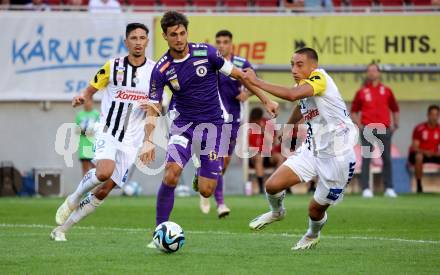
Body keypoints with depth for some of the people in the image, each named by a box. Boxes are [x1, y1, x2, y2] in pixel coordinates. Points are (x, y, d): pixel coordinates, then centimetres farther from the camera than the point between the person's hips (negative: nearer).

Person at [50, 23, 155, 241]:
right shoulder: (113, 66, 0)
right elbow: (91, 89, 8)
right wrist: (82, 98, -16)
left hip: (130, 142, 2)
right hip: (107, 132, -2)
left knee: (104, 191, -2)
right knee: (104, 172, -31)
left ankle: (61, 229, 10)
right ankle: (73, 199, -2)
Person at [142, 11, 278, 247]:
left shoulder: (206, 53, -10)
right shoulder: (161, 70, -8)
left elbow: (239, 75, 1)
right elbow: (153, 109, -6)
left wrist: (265, 100, 3)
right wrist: (149, 141, -20)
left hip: (212, 124, 0)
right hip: (183, 125, 0)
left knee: (206, 191, -5)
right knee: (171, 175, -23)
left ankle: (205, 175, 34)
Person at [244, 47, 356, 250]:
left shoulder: (319, 78, -20)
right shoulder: (302, 85, 6)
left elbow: (292, 95, -38)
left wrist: (256, 82, -32)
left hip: (337, 155, -7)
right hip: (312, 150, 7)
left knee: (316, 210, 5)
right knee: (273, 185, -8)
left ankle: (313, 235, 39)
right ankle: (276, 212, 26)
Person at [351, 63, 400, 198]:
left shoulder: (386, 91, 10)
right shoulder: (361, 92, 6)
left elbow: (395, 109, 16)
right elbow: (354, 111, 11)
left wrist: (395, 124, 6)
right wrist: (359, 125, -1)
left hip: (384, 129, 2)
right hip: (367, 129, -2)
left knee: (387, 159, 3)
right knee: (366, 159, -5)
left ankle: (389, 188, 9)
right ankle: (365, 189, -5)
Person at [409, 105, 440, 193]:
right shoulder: (419, 128, -12)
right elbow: (414, 147, -17)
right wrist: (425, 152, -35)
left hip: (433, 154, 4)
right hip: (420, 153, -4)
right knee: (419, 157, -39)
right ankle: (419, 185, -30)